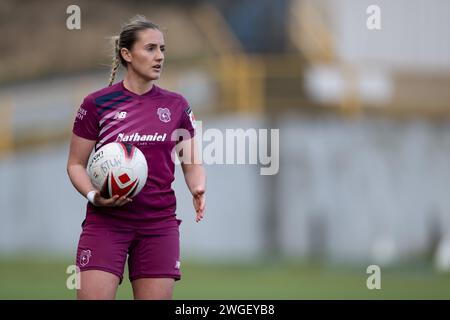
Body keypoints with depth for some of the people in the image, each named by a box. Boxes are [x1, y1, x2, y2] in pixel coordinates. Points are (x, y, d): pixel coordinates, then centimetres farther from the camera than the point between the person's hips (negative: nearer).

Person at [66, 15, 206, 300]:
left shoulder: (177, 105, 6)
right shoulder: (97, 104, -1)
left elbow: (193, 163, 11)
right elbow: (76, 164, 5)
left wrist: (198, 190, -11)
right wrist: (93, 196, -14)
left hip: (159, 224, 2)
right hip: (106, 221, -2)